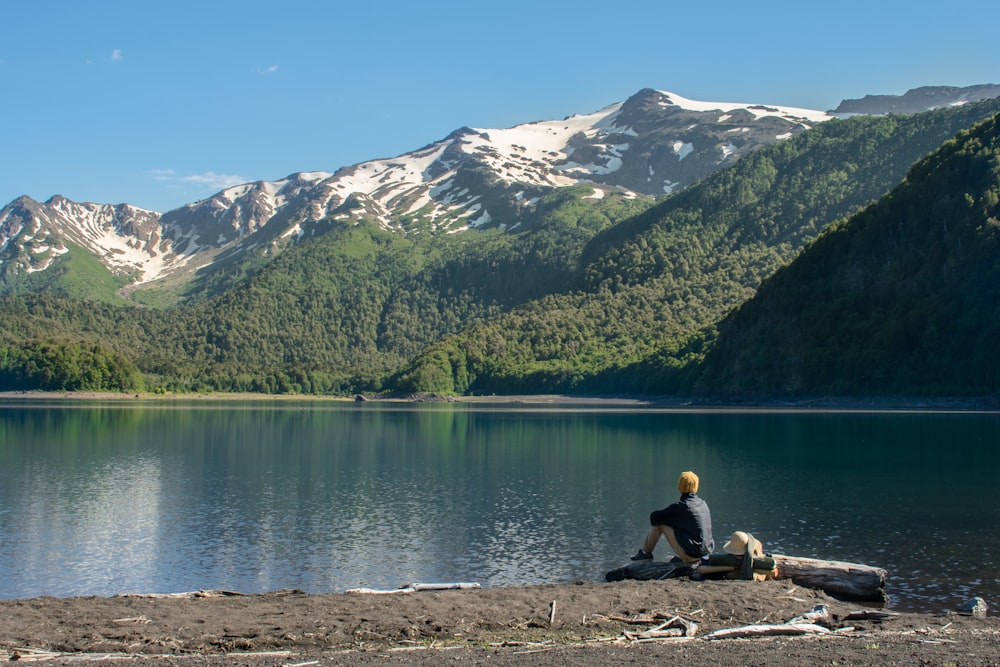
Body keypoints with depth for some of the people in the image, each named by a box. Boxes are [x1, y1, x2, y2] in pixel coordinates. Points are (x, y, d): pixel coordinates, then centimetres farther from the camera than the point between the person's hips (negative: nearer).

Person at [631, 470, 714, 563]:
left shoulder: (680, 507, -13)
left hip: (691, 555, -7)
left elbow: (654, 517, -5)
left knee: (659, 522, 3)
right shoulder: (703, 503, 7)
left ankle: (646, 552, 20)